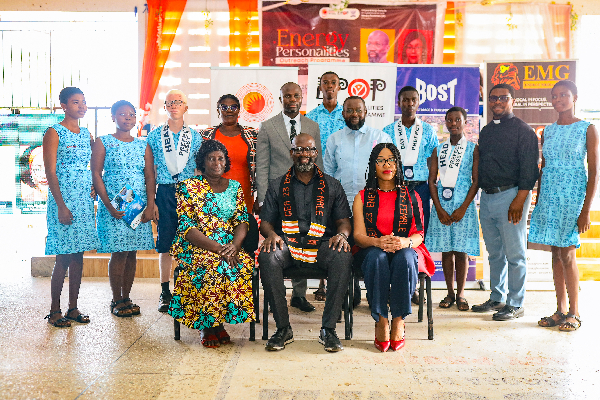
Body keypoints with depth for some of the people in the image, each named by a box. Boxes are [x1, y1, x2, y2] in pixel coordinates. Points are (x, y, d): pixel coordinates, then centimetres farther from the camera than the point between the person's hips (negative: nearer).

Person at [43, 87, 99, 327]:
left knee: (78, 255, 8)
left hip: (85, 200, 6)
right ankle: (55, 310, 9)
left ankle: (73, 308, 16)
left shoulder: (86, 134, 14)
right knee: (63, 257, -4)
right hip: (63, 200, -6)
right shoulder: (54, 133, -5)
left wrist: (95, 187, 3)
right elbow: (51, 172, -11)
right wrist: (61, 206, -17)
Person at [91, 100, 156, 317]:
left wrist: (150, 206, -3)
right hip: (114, 205, -3)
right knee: (119, 253, -5)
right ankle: (117, 301, 7)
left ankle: (126, 298, 15)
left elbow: (150, 177, 8)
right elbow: (96, 175, -2)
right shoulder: (103, 143, 3)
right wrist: (108, 205, -12)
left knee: (131, 253, 5)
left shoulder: (143, 145, 12)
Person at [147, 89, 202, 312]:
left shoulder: (195, 137, 7)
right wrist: (151, 201, -1)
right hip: (164, 192, 0)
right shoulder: (154, 136, 7)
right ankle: (165, 293, 12)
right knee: (165, 244, 3)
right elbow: (150, 171, 5)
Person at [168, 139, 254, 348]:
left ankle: (218, 322, -14)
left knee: (244, 264, -28)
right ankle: (205, 325, -16)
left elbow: (242, 220, 6)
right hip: (196, 247, -3)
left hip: (230, 246, 4)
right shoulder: (188, 187, 2)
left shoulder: (235, 187, 14)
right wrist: (217, 248, -20)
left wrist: (234, 245, -17)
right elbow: (187, 227, -7)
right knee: (210, 266, -34)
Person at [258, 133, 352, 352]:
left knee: (343, 257, -34)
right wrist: (271, 234, -12)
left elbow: (343, 220, 13)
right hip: (287, 242, 0)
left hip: (321, 243, 0)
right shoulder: (277, 186, 17)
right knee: (267, 257, -34)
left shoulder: (332, 186, 17)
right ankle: (283, 328, -21)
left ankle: (328, 329, -23)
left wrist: (342, 234, -11)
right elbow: (265, 221, 12)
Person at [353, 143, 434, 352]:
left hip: (405, 250, 0)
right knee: (377, 257, -36)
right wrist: (378, 242, -22)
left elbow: (419, 233, 4)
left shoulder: (411, 196, 12)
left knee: (404, 257, -36)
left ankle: (398, 321, -26)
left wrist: (405, 242, -20)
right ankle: (381, 321, -29)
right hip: (372, 250, 0)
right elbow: (359, 235, 1)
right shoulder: (362, 197, 11)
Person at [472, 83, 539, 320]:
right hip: (486, 197, 7)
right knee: (495, 253, 13)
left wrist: (519, 201, -18)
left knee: (514, 254, -1)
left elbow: (529, 169, -10)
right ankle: (497, 298, 23)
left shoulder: (523, 131, -3)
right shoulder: (486, 131, 17)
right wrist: (479, 192, 15)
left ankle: (516, 304, 8)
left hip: (510, 196, -6)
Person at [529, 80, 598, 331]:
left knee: (566, 254, -7)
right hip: (549, 195, 5)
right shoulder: (548, 131, 12)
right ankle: (560, 309, 14)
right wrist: (538, 203, 11)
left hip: (573, 194, -5)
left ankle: (574, 313, 6)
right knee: (556, 253, 6)